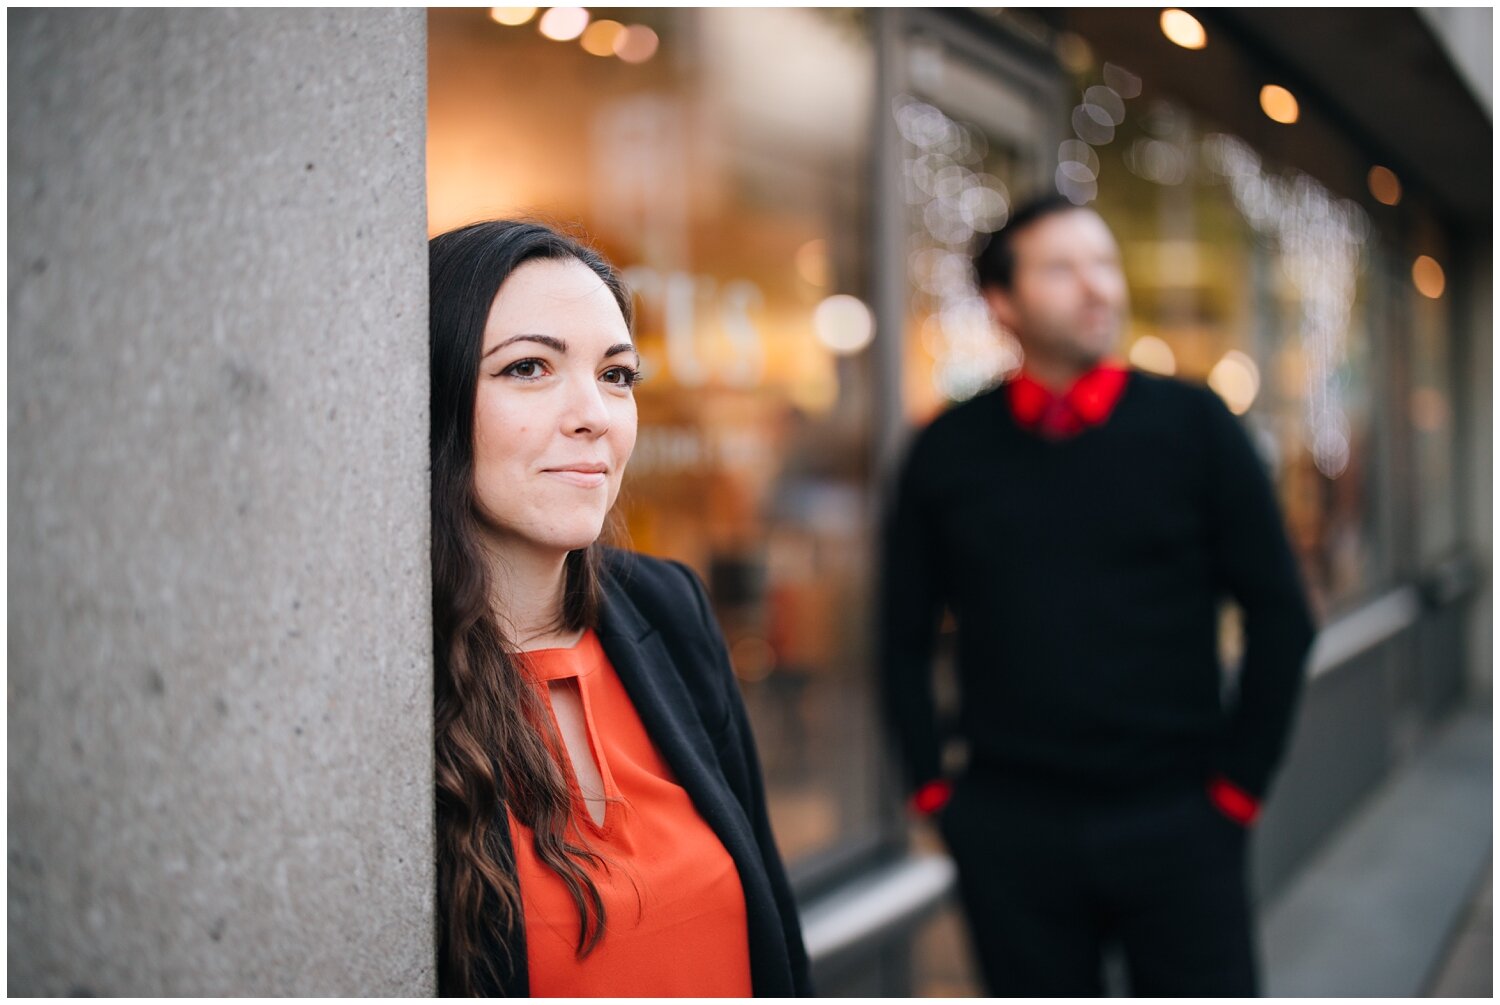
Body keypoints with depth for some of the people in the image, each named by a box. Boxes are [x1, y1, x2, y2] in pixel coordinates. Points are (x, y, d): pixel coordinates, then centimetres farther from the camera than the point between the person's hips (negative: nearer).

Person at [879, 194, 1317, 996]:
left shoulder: (1193, 426, 1)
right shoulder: (949, 449, 4)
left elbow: (1279, 615, 2)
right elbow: (905, 635, 9)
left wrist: (1237, 786, -1)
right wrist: (931, 787, 4)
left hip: (1174, 819, 0)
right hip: (1010, 831, 1)